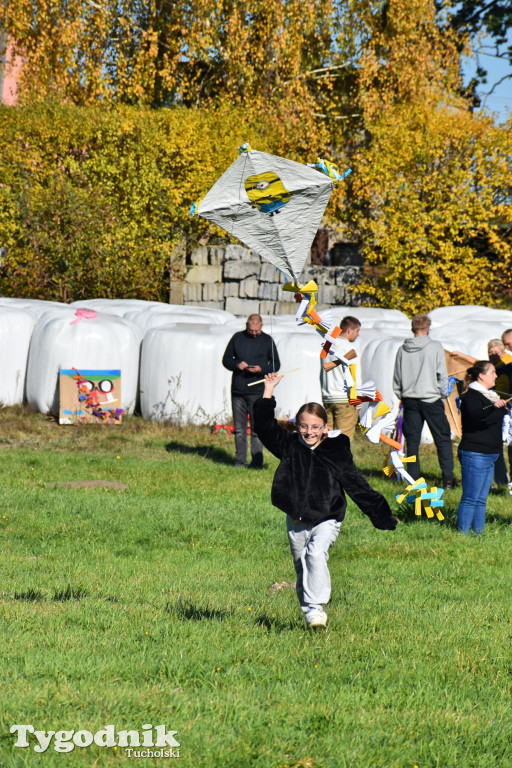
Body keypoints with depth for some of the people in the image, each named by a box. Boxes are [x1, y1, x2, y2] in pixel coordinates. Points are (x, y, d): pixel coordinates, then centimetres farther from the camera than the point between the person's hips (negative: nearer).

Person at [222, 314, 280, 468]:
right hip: (237, 390, 3)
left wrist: (261, 369, -13)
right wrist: (237, 365, -9)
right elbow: (226, 359, 13)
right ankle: (240, 460, 12)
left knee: (257, 428, -5)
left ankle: (257, 461, -1)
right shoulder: (237, 338, 10)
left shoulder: (267, 340, 5)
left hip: (257, 392, -3)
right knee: (239, 428, 6)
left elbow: (276, 364, 7)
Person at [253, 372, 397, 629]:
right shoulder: (290, 447, 4)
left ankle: (316, 606, -23)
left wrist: (382, 516, 2)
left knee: (316, 553, -26)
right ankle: (308, 610, 28)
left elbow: (358, 487, 2)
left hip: (325, 520, -4)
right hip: (296, 521, 4)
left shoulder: (337, 453, -3)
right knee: (301, 565, 10)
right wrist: (268, 391, -3)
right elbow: (264, 426, 1)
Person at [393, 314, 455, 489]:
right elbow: (442, 375, -4)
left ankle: (413, 479, 4)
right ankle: (448, 479, -1)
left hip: (410, 400, 3)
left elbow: (396, 378, 10)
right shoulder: (435, 347, -6)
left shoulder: (402, 350, 4)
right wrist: (443, 395, 9)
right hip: (431, 399, -3)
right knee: (443, 440, 3)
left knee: (412, 441, 7)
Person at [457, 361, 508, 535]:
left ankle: (478, 533, 15)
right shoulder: (471, 396, -12)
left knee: (481, 500, 12)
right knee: (470, 499, -10)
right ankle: (463, 534, -9)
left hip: (489, 455, 10)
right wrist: (494, 406, -51)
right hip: (474, 454, -10)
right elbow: (475, 413, -35)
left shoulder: (490, 395, 18)